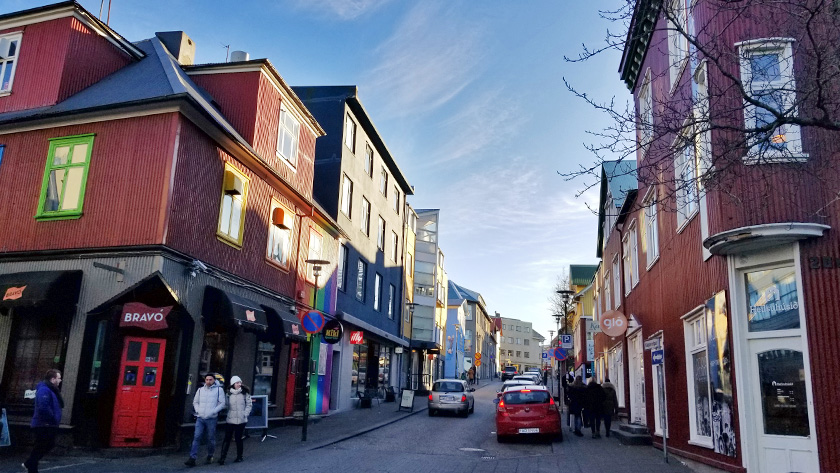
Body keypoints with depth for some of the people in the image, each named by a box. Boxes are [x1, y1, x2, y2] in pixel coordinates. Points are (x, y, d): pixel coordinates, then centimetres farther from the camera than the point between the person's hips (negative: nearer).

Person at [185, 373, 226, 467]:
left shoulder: (219, 389, -1)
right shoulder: (200, 390, 10)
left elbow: (222, 403, -3)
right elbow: (195, 402, 18)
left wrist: (213, 411, -12)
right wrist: (198, 410, 1)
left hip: (211, 419, -3)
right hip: (200, 418, 3)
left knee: (211, 439, 5)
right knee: (196, 437, -5)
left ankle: (210, 456, 23)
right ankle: (192, 459, -5)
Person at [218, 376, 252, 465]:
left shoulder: (245, 393, 1)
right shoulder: (228, 394, 3)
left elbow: (248, 405, 4)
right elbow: (225, 405, 8)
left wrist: (245, 414, -5)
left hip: (241, 420, 0)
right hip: (230, 420, 0)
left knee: (238, 438, 7)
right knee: (227, 438, -4)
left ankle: (239, 457, 21)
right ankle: (222, 457, -2)